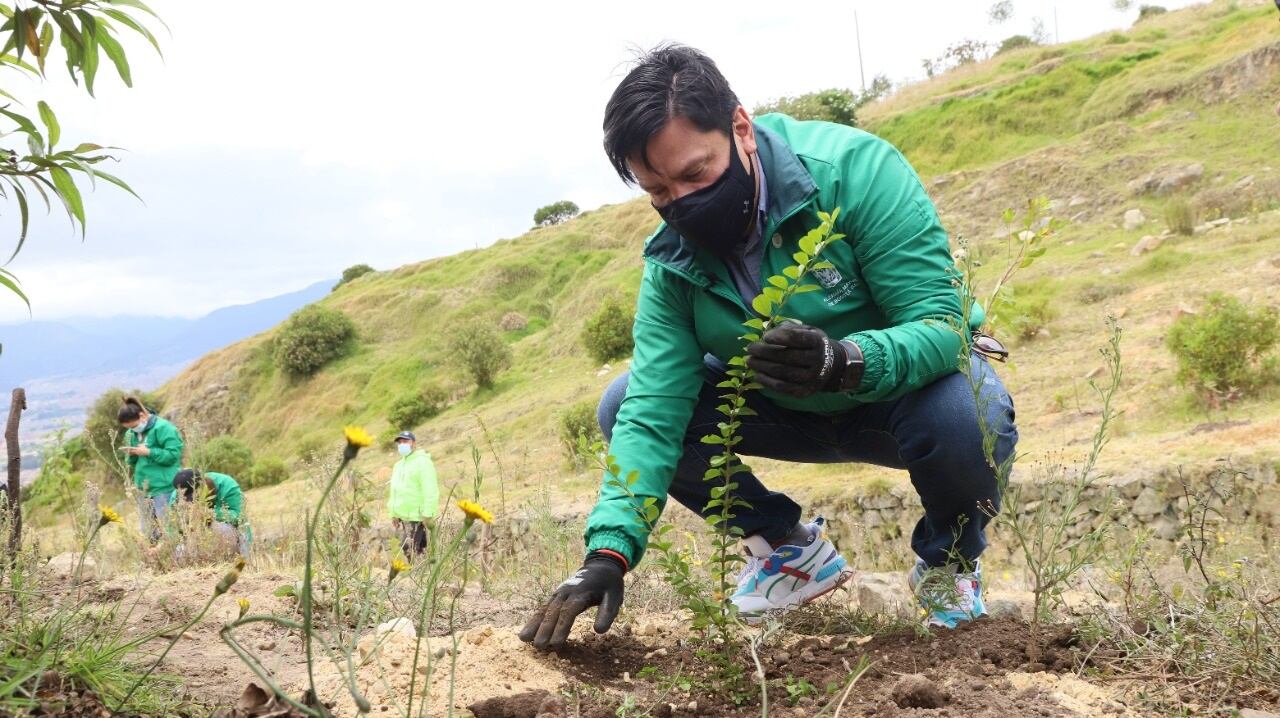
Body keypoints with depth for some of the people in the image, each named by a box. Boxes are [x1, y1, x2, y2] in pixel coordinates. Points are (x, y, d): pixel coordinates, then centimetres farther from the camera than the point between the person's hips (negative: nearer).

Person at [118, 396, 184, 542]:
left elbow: (173, 455, -17)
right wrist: (131, 455, -3)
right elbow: (133, 462, 19)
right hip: (144, 489, 8)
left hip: (163, 488, -8)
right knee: (147, 533, 11)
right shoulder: (134, 433, 12)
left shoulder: (163, 428, -12)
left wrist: (149, 452, -18)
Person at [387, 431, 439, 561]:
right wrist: (393, 514, 18)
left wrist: (428, 515, -20)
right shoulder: (398, 465, 20)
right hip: (402, 516, 9)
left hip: (417, 516, -9)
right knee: (405, 549, 6)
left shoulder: (422, 462, -7)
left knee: (412, 550, -14)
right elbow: (394, 490, 25)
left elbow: (430, 491, -15)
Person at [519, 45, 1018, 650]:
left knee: (966, 420, -39)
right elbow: (653, 411, -23)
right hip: (793, 412, 4)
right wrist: (608, 551, -36)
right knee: (623, 405, -11)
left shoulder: (854, 168, -30)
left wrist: (844, 362, -52)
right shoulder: (672, 258, -15)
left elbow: (942, 324, -31)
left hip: (906, 386, -4)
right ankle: (793, 550, 6)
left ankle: (949, 558, -2)